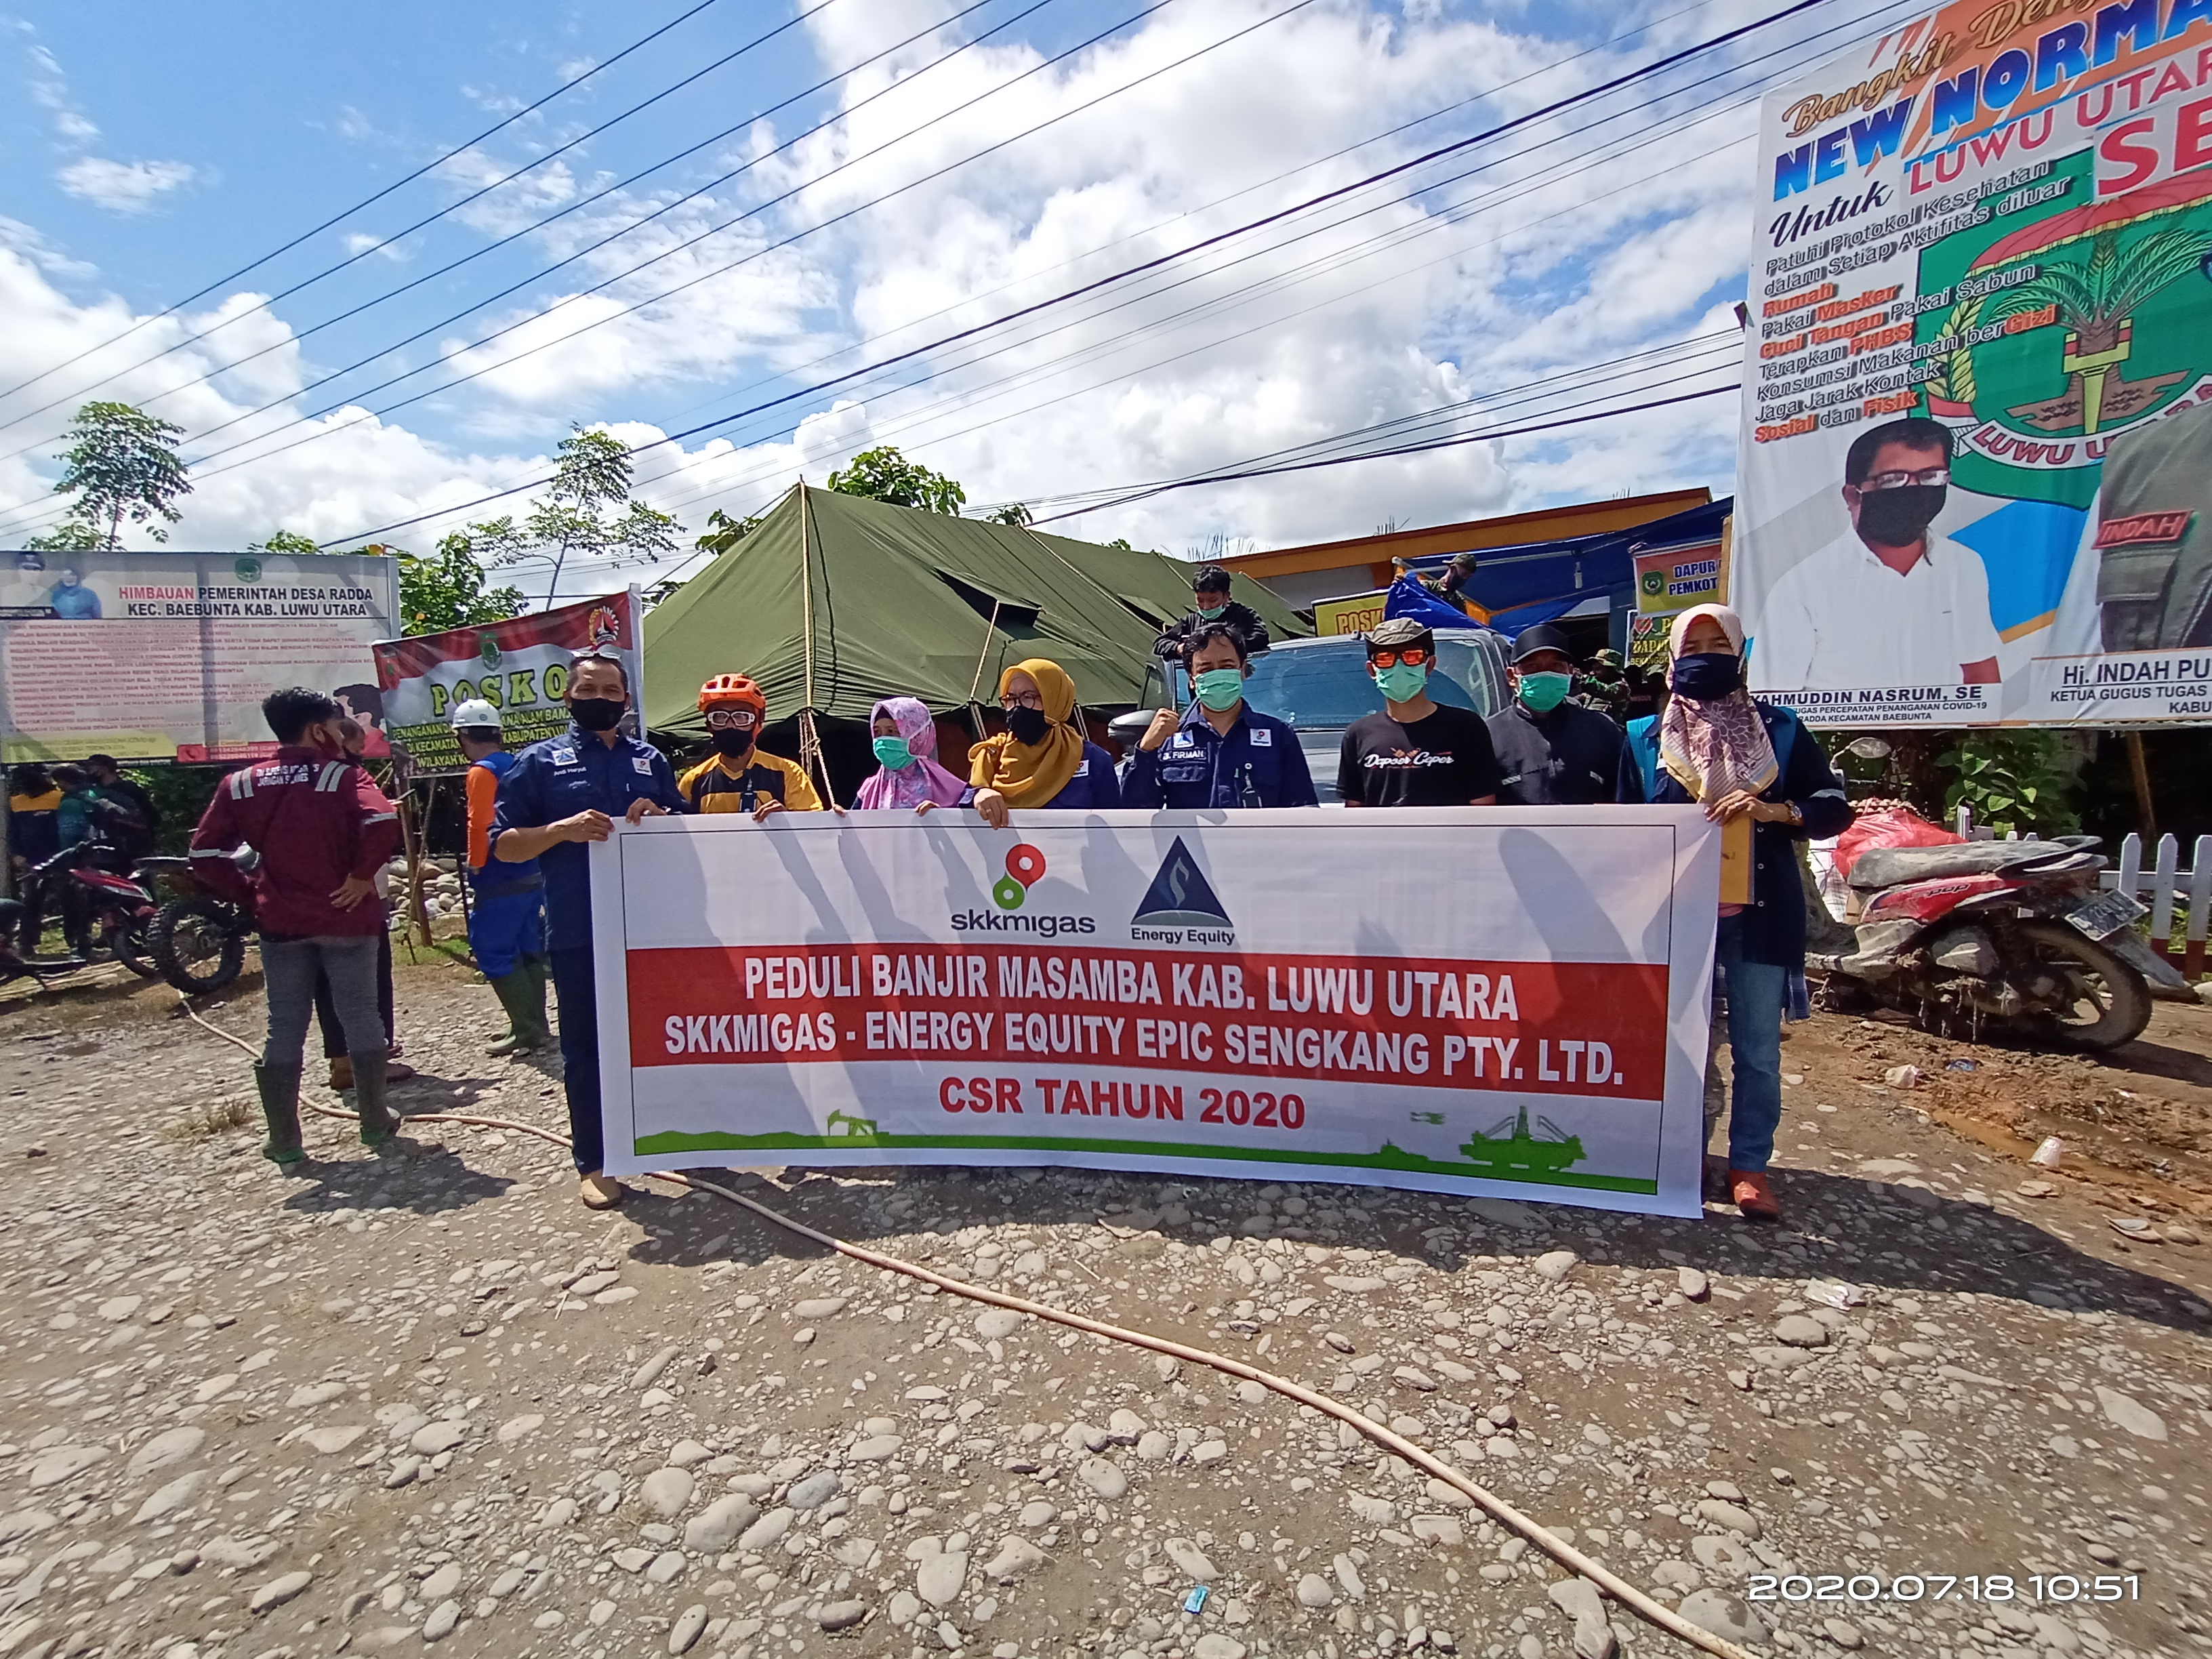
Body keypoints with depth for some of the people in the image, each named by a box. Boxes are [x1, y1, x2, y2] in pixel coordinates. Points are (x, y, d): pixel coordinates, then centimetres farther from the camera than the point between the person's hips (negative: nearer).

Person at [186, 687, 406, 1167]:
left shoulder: (240, 784, 4)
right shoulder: (342, 776, -9)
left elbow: (205, 854, 2)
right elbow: (382, 822, -28)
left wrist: (249, 894, 8)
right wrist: (362, 875, -15)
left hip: (281, 922, 3)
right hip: (345, 917, -3)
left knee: (284, 1030, 11)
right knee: (361, 1020, 8)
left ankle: (284, 1142, 16)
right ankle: (376, 1124, 16)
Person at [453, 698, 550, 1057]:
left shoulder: (482, 772, -12)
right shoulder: (517, 765, 11)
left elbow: (479, 825, -19)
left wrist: (475, 865, -7)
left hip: (500, 881, -8)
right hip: (532, 874, 8)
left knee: (493, 954, -2)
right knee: (527, 950, 14)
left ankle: (527, 1031, -2)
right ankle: (537, 1025, 21)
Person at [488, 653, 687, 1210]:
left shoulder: (651, 761, 13)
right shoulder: (539, 761, 5)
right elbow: (503, 845, 2)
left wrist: (661, 817, -6)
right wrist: (562, 830, -16)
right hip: (578, 932, -2)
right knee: (585, 1048, 6)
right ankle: (594, 1163, 18)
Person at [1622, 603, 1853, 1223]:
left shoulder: (1778, 728, 7)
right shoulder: (1644, 738, 8)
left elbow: (1834, 807, 5)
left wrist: (1772, 810, -15)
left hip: (1760, 911, 0)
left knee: (1757, 1048, 3)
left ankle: (1749, 1166, 15)